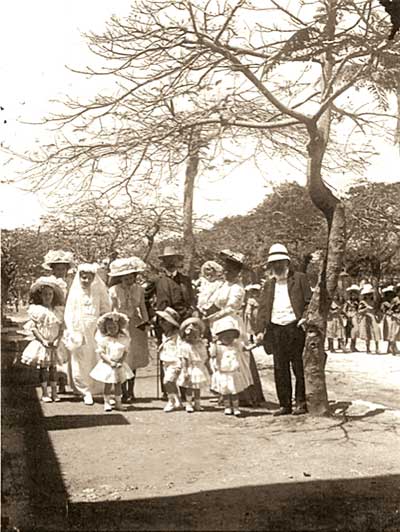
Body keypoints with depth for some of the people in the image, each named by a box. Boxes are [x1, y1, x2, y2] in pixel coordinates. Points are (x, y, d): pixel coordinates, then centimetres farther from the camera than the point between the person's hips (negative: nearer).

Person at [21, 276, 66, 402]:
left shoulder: (58, 311, 3)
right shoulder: (36, 310, -5)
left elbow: (61, 328, 3)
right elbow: (33, 327, -7)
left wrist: (57, 340, -12)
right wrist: (43, 340, -14)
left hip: (54, 344, 2)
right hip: (42, 344, -2)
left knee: (53, 368, 8)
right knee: (43, 368, 2)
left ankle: (54, 392, 16)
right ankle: (45, 393, 11)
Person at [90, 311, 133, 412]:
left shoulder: (123, 338, -2)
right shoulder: (103, 339, -10)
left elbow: (125, 351, 1)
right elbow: (101, 353, -12)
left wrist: (121, 361, -14)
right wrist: (110, 362, -20)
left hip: (119, 365, 3)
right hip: (107, 364, -3)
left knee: (118, 383, 9)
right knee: (108, 384, 2)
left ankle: (118, 403, 19)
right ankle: (107, 403, 15)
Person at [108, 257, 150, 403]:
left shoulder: (139, 290, 2)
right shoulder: (114, 290, -7)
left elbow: (143, 308, 9)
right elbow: (111, 310, -3)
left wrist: (145, 323, 6)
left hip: (135, 326, 3)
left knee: (134, 359, 9)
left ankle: (131, 391, 20)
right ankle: (124, 392, 3)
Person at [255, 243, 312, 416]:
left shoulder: (299, 278, 5)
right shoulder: (268, 283, 16)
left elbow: (309, 302, 1)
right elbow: (262, 308, 12)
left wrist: (305, 319, -14)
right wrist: (260, 329, 2)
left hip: (295, 328, -4)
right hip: (275, 329, 4)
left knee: (299, 368, 0)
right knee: (280, 370, 6)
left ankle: (301, 403, 8)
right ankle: (285, 404, 13)